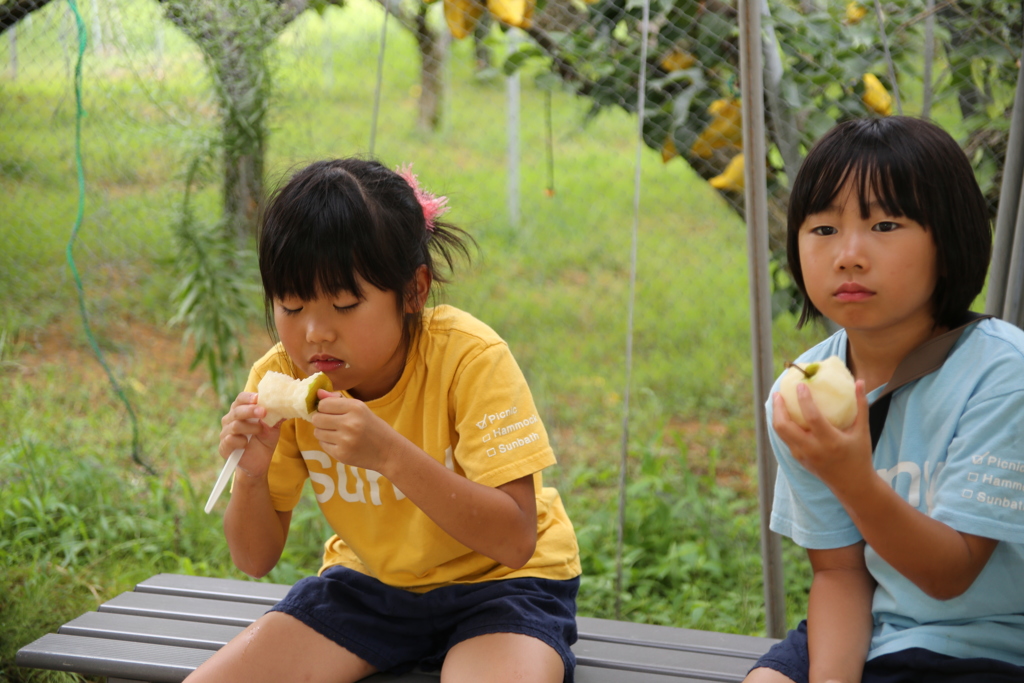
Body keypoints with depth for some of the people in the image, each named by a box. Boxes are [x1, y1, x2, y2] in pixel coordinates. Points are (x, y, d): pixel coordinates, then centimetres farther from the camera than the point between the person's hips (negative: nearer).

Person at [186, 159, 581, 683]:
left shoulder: (471, 359, -24)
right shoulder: (280, 379, -11)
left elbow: (516, 541, -28)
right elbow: (256, 560, -3)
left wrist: (390, 453, -39)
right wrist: (252, 475, -25)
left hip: (496, 581, -4)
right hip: (368, 582, 4)